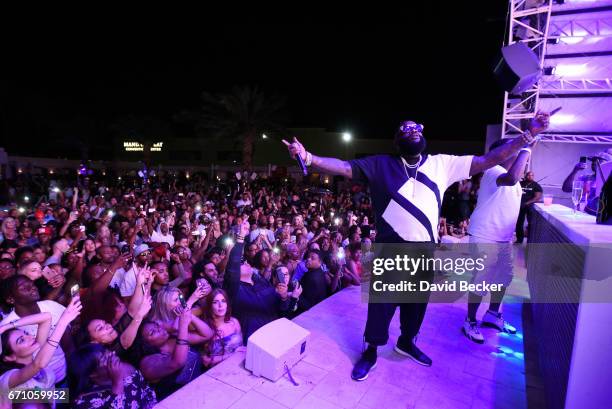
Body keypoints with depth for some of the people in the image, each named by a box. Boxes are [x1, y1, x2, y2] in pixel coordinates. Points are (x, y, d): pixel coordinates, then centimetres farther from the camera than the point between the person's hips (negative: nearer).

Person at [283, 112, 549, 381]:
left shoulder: (441, 164, 6)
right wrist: (307, 157, -24)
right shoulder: (381, 164, -1)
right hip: (390, 250, -3)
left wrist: (529, 134, 3)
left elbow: (489, 160, 8)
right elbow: (344, 167, -10)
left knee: (417, 301, 21)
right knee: (381, 303, 9)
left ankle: (406, 342, 48)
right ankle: (371, 351, 33)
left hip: (425, 251, 4)